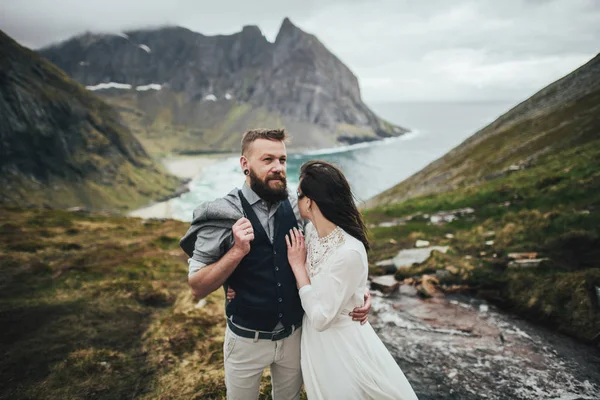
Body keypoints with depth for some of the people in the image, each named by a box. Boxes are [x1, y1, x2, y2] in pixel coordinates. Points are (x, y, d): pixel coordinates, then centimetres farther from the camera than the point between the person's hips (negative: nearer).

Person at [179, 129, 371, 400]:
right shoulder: (223, 214, -16)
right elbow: (198, 287, -14)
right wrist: (238, 251, -28)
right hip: (247, 340, -2)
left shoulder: (297, 209, -8)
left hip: (295, 334, 3)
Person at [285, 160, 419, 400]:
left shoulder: (349, 252, -31)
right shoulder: (312, 230, -8)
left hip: (342, 345, -7)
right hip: (314, 340, 7)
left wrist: (298, 265, -20)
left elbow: (321, 318, -26)